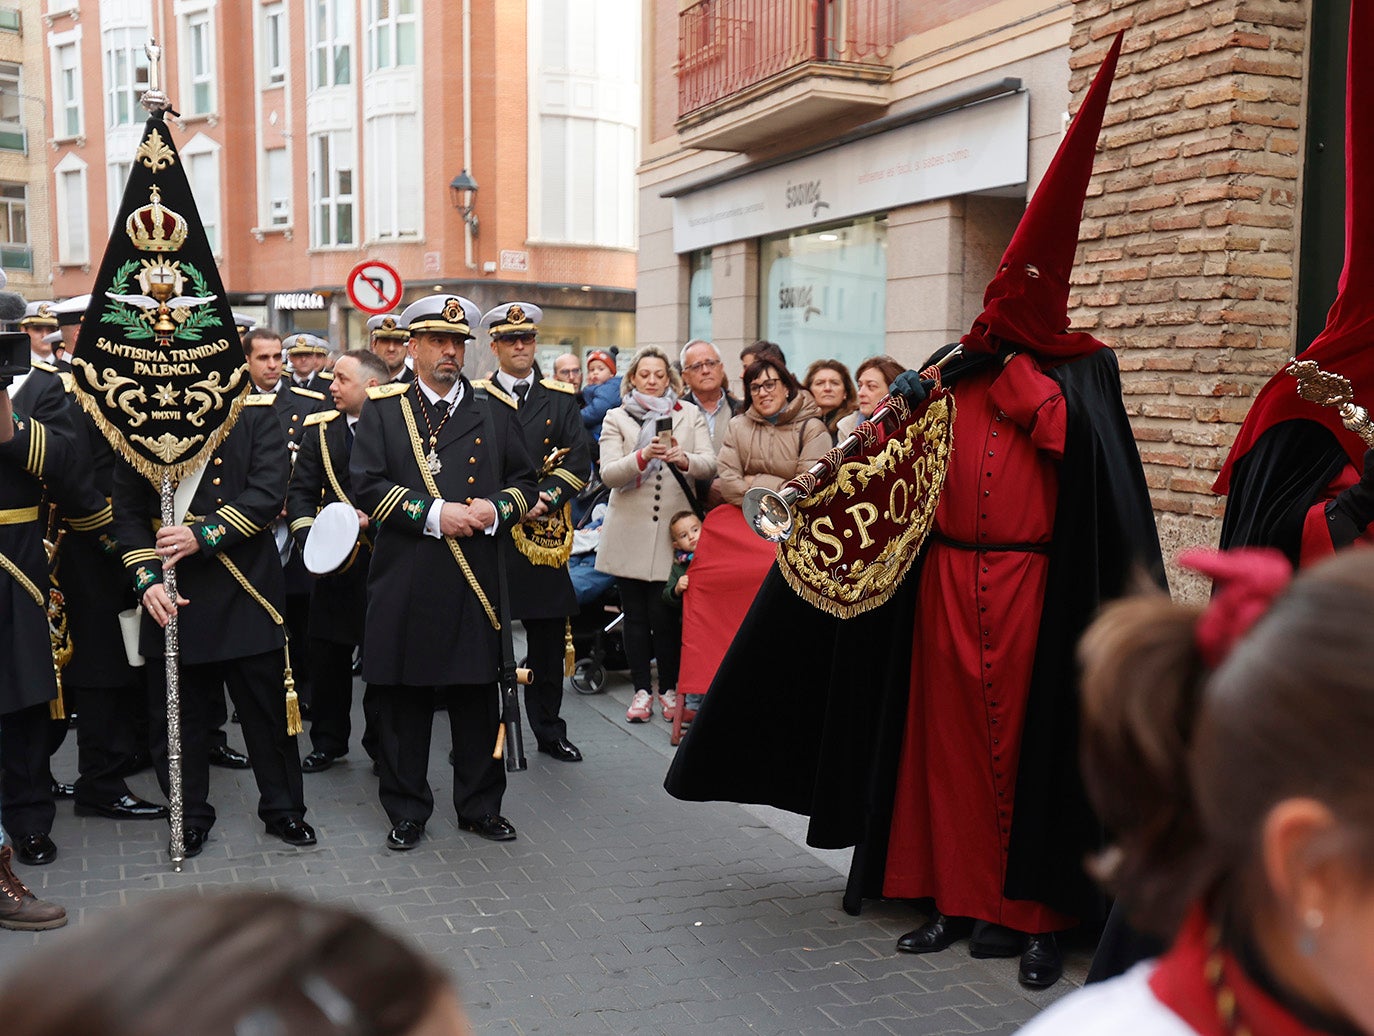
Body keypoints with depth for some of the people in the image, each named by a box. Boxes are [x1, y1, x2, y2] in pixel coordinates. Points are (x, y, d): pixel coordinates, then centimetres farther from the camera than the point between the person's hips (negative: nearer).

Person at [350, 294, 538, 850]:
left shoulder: (495, 411, 11)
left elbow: (524, 482, 14)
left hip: (477, 580, 2)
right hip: (405, 581, -2)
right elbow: (367, 485, -5)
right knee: (404, 700, 6)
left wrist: (496, 509, -7)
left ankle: (481, 806, 23)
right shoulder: (382, 410, 4)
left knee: (478, 698, 8)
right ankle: (407, 810, 20)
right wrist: (433, 513, -15)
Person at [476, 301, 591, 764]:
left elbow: (579, 460, 3)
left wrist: (545, 499, -12)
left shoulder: (560, 398, 10)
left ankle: (549, 729, 20)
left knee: (548, 633, 8)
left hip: (547, 533, 2)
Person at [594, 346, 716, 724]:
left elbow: (709, 464, -3)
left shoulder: (690, 415, 10)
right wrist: (642, 457, -24)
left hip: (673, 531, -1)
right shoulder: (616, 418, 8)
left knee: (663, 614, -4)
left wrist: (683, 459, -25)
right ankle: (642, 689, 16)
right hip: (630, 532, 1)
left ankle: (669, 688, 12)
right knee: (635, 614, 5)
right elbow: (608, 474, -6)